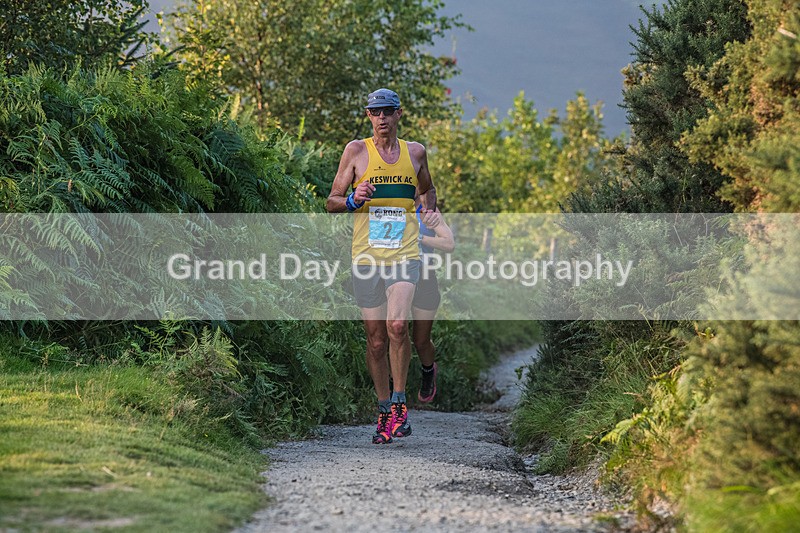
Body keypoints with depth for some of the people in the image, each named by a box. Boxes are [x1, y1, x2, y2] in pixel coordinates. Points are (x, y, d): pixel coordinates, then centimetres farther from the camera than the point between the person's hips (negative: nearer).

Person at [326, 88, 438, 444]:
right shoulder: (356, 151, 4)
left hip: (404, 256, 0)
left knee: (397, 325, -22)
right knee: (376, 340, 4)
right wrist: (353, 200, -16)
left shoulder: (415, 152, 10)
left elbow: (427, 190, 29)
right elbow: (332, 202, 5)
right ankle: (384, 411, 20)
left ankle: (399, 403, -8)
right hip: (366, 257, 0)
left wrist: (428, 209, 7)